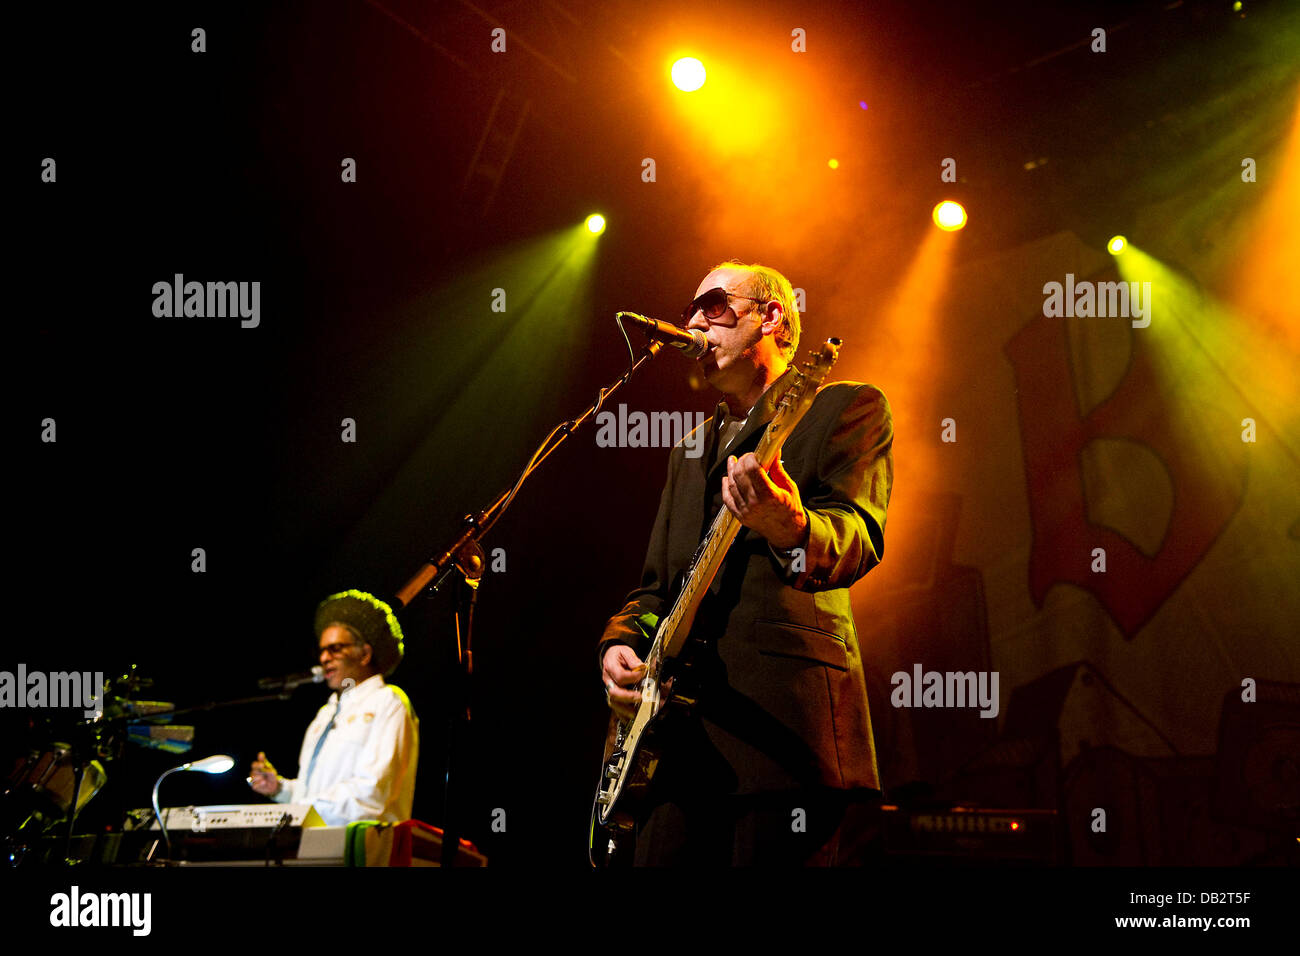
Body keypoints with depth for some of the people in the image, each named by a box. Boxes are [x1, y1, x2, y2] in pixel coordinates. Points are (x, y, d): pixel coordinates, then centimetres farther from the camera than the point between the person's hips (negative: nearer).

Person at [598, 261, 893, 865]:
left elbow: (859, 537, -11)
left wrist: (792, 529, -35)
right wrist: (619, 645, 7)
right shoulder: (692, 450, 30)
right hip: (681, 735, 7)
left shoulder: (848, 409, 7)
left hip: (785, 725, -6)